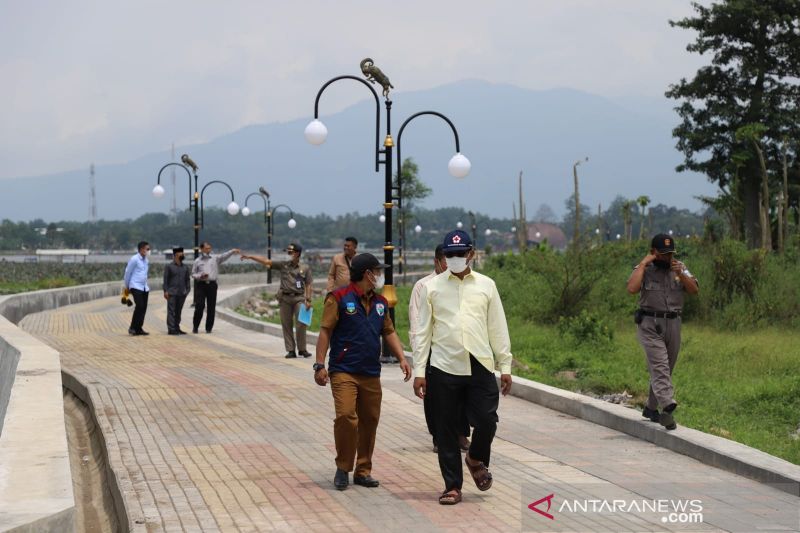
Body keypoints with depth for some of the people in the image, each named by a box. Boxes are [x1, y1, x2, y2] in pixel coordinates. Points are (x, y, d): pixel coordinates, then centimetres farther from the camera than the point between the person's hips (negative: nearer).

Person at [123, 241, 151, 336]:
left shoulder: (146, 261, 13)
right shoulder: (134, 259, -9)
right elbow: (128, 273, -2)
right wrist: (127, 286, 6)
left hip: (145, 287, 7)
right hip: (136, 287, -7)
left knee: (143, 308, 3)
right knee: (139, 306, -17)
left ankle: (138, 329, 9)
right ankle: (132, 328, -10)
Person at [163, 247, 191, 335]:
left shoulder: (185, 267, 13)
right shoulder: (169, 267, 0)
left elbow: (188, 279, 15)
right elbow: (165, 279, -2)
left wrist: (187, 290, 4)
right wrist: (165, 291, -9)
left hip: (182, 293, 5)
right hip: (172, 293, -5)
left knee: (178, 311, 9)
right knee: (171, 311, -6)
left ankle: (177, 328, 15)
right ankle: (171, 329, -7)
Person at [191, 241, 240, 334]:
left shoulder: (215, 259, 10)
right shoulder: (197, 261, 8)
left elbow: (224, 256, -4)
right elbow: (193, 274, 10)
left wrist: (232, 251, -20)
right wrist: (200, 276, -10)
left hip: (212, 285, 1)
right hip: (201, 285, -1)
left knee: (211, 307, 2)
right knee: (199, 306, -6)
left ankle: (209, 328, 11)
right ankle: (195, 327, 7)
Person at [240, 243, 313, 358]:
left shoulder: (305, 268, 4)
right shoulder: (283, 265, 7)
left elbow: (309, 285, 4)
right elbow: (266, 261, 4)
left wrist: (308, 299, -3)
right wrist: (250, 257, -1)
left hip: (299, 298, -2)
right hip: (285, 298, 2)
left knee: (301, 324, -8)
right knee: (286, 325, 3)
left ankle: (302, 349, 4)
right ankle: (290, 350, 9)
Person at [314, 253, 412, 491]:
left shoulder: (380, 302, 14)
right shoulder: (339, 298, -6)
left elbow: (389, 332, 21)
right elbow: (325, 331, -7)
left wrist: (402, 358, 7)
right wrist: (320, 365, -12)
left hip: (371, 373, 6)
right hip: (343, 371, -6)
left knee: (369, 422, 8)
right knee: (346, 416, -18)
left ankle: (363, 471, 19)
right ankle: (343, 468, -2)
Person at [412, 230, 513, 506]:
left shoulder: (486, 285, 7)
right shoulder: (432, 287, 4)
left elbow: (498, 328, 9)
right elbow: (422, 331, 4)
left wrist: (505, 366, 5)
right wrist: (419, 371, -1)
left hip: (481, 366, 1)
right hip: (444, 368, 0)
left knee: (486, 422, -4)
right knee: (446, 431, 4)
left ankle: (477, 459, 28)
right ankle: (452, 486, 17)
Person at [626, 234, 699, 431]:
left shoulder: (680, 268, 10)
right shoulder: (644, 269, -2)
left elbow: (695, 290, -1)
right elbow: (632, 288, -21)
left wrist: (680, 274, -16)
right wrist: (643, 264, -17)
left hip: (673, 324, 5)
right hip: (650, 324, -5)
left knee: (665, 369, 10)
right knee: (660, 366, -18)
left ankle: (651, 407, 23)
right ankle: (668, 406, -31)